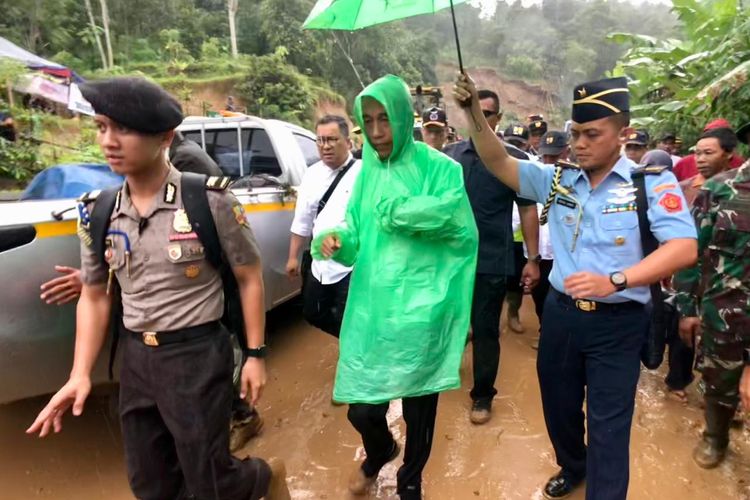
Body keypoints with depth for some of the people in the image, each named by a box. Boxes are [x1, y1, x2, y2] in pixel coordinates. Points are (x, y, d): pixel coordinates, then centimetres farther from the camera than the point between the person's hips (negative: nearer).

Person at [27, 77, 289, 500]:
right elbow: (94, 297, 9)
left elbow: (250, 277, -7)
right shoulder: (98, 214, 1)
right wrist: (80, 374, 2)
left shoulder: (211, 201, -14)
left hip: (198, 355, -5)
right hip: (135, 358, 6)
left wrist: (256, 354, -6)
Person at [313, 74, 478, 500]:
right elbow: (358, 234, 12)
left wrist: (398, 212, -17)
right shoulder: (367, 172, 9)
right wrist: (336, 241, -11)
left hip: (421, 307, -3)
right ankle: (379, 452, 45)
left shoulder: (438, 168, -6)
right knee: (362, 407, 7)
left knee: (419, 404, 13)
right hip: (372, 305, 4)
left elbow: (462, 230, -15)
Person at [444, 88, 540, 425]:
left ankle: (483, 395, 27)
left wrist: (533, 259, -5)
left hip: (492, 261, -3)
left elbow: (528, 210, -1)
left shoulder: (513, 159, -4)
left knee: (486, 331, 8)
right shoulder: (450, 155, 4)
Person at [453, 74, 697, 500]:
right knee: (559, 406, 22)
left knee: (609, 424, 6)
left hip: (618, 322, -4)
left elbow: (684, 248, -19)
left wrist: (615, 280, -31)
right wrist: (474, 114, -16)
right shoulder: (557, 179, 1)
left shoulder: (653, 181, -10)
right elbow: (499, 163, -2)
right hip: (561, 313, 5)